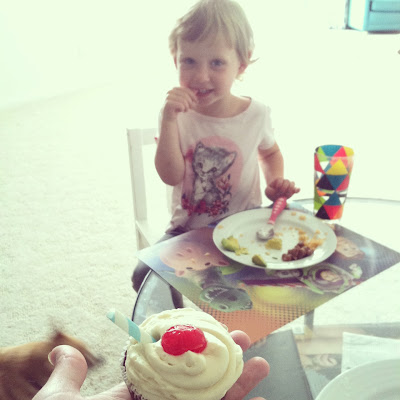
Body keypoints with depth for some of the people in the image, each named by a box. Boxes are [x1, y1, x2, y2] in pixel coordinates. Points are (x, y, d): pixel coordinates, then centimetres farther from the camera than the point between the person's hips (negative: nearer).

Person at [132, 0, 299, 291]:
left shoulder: (257, 114, -7)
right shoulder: (176, 114, -9)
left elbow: (270, 152, 15)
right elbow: (171, 176, -19)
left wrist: (276, 183, -5)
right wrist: (169, 119, -26)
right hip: (188, 229, 0)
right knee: (145, 276, -16)